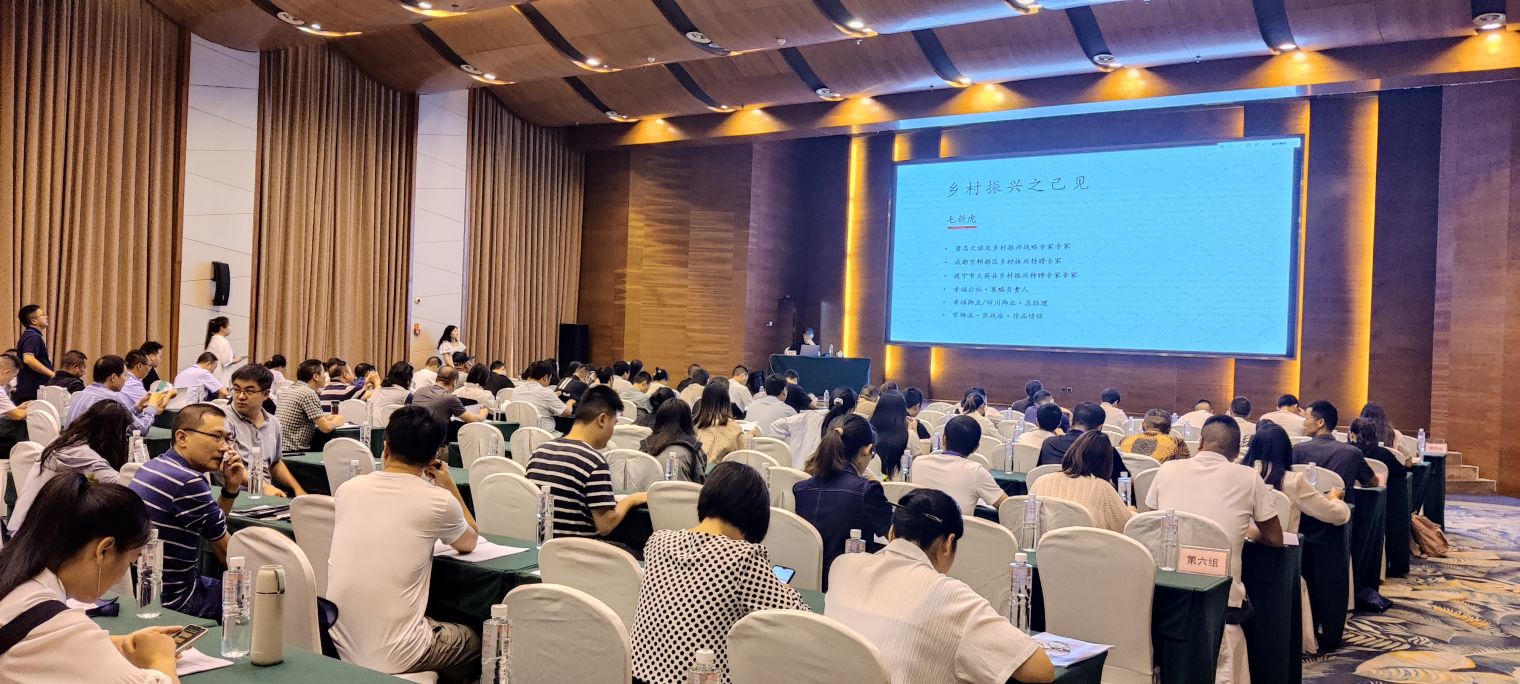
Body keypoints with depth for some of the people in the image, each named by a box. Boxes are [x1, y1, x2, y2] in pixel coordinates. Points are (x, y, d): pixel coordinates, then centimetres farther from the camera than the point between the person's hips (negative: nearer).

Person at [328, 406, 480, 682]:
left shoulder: (346, 489, 2)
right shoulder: (438, 500, -10)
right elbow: (469, 543, 12)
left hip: (338, 648, 5)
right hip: (393, 657, -5)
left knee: (435, 627, 33)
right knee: (471, 638, 26)